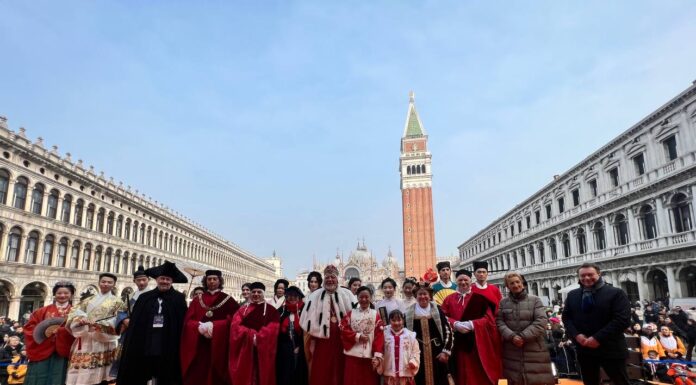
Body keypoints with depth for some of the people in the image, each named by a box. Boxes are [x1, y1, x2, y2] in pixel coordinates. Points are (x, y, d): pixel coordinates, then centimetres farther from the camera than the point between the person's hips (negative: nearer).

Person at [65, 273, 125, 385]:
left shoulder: (117, 302, 7)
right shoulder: (89, 299, 20)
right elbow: (75, 310, 10)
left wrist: (99, 324, -16)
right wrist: (80, 318, -12)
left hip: (102, 341, -4)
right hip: (85, 339, 4)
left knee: (95, 374, -7)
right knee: (79, 373, -1)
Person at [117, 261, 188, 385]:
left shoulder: (179, 299, 0)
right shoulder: (144, 298, 7)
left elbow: (182, 323, -2)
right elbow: (134, 323, 7)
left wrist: (180, 349, -7)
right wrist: (133, 346, 1)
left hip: (167, 349, -2)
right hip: (144, 347, 2)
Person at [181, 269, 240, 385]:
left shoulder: (228, 300, 3)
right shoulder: (197, 300, 11)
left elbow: (233, 320, -6)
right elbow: (188, 320, 3)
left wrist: (213, 326, -17)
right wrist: (201, 327, -16)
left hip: (219, 344, -2)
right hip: (199, 344, 2)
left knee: (216, 375, 0)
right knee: (197, 375, 0)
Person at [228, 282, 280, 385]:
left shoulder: (271, 310, 4)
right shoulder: (243, 310, 11)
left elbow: (272, 328, -8)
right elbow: (235, 325, -3)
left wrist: (258, 337, -20)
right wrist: (251, 335, -17)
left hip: (263, 349, -2)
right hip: (245, 349, 2)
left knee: (262, 376, 0)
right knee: (244, 376, 3)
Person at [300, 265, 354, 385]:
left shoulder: (347, 295, 3)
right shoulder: (315, 296, 2)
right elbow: (309, 321, 0)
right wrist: (309, 342, -4)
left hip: (341, 341, 1)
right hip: (321, 340, 0)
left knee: (339, 372, 8)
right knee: (320, 374, 3)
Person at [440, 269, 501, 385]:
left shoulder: (479, 298, 5)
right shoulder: (449, 299, 9)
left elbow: (489, 318, -3)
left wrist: (471, 324, -17)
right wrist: (456, 324, -18)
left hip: (478, 344, -1)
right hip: (458, 344, 1)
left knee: (479, 375, 1)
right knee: (462, 376, 5)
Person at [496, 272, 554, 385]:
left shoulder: (534, 300, 2)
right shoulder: (503, 302, 8)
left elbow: (541, 321, -8)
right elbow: (499, 322, 1)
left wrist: (523, 336, -14)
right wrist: (511, 336, -15)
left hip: (534, 349, -1)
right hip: (512, 351, 2)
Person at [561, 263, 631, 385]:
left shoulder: (616, 293, -5)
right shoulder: (572, 295, 10)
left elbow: (623, 319, -14)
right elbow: (566, 317, 11)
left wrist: (598, 338, -19)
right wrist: (576, 335, -9)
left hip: (611, 349, -4)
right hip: (584, 349, 4)